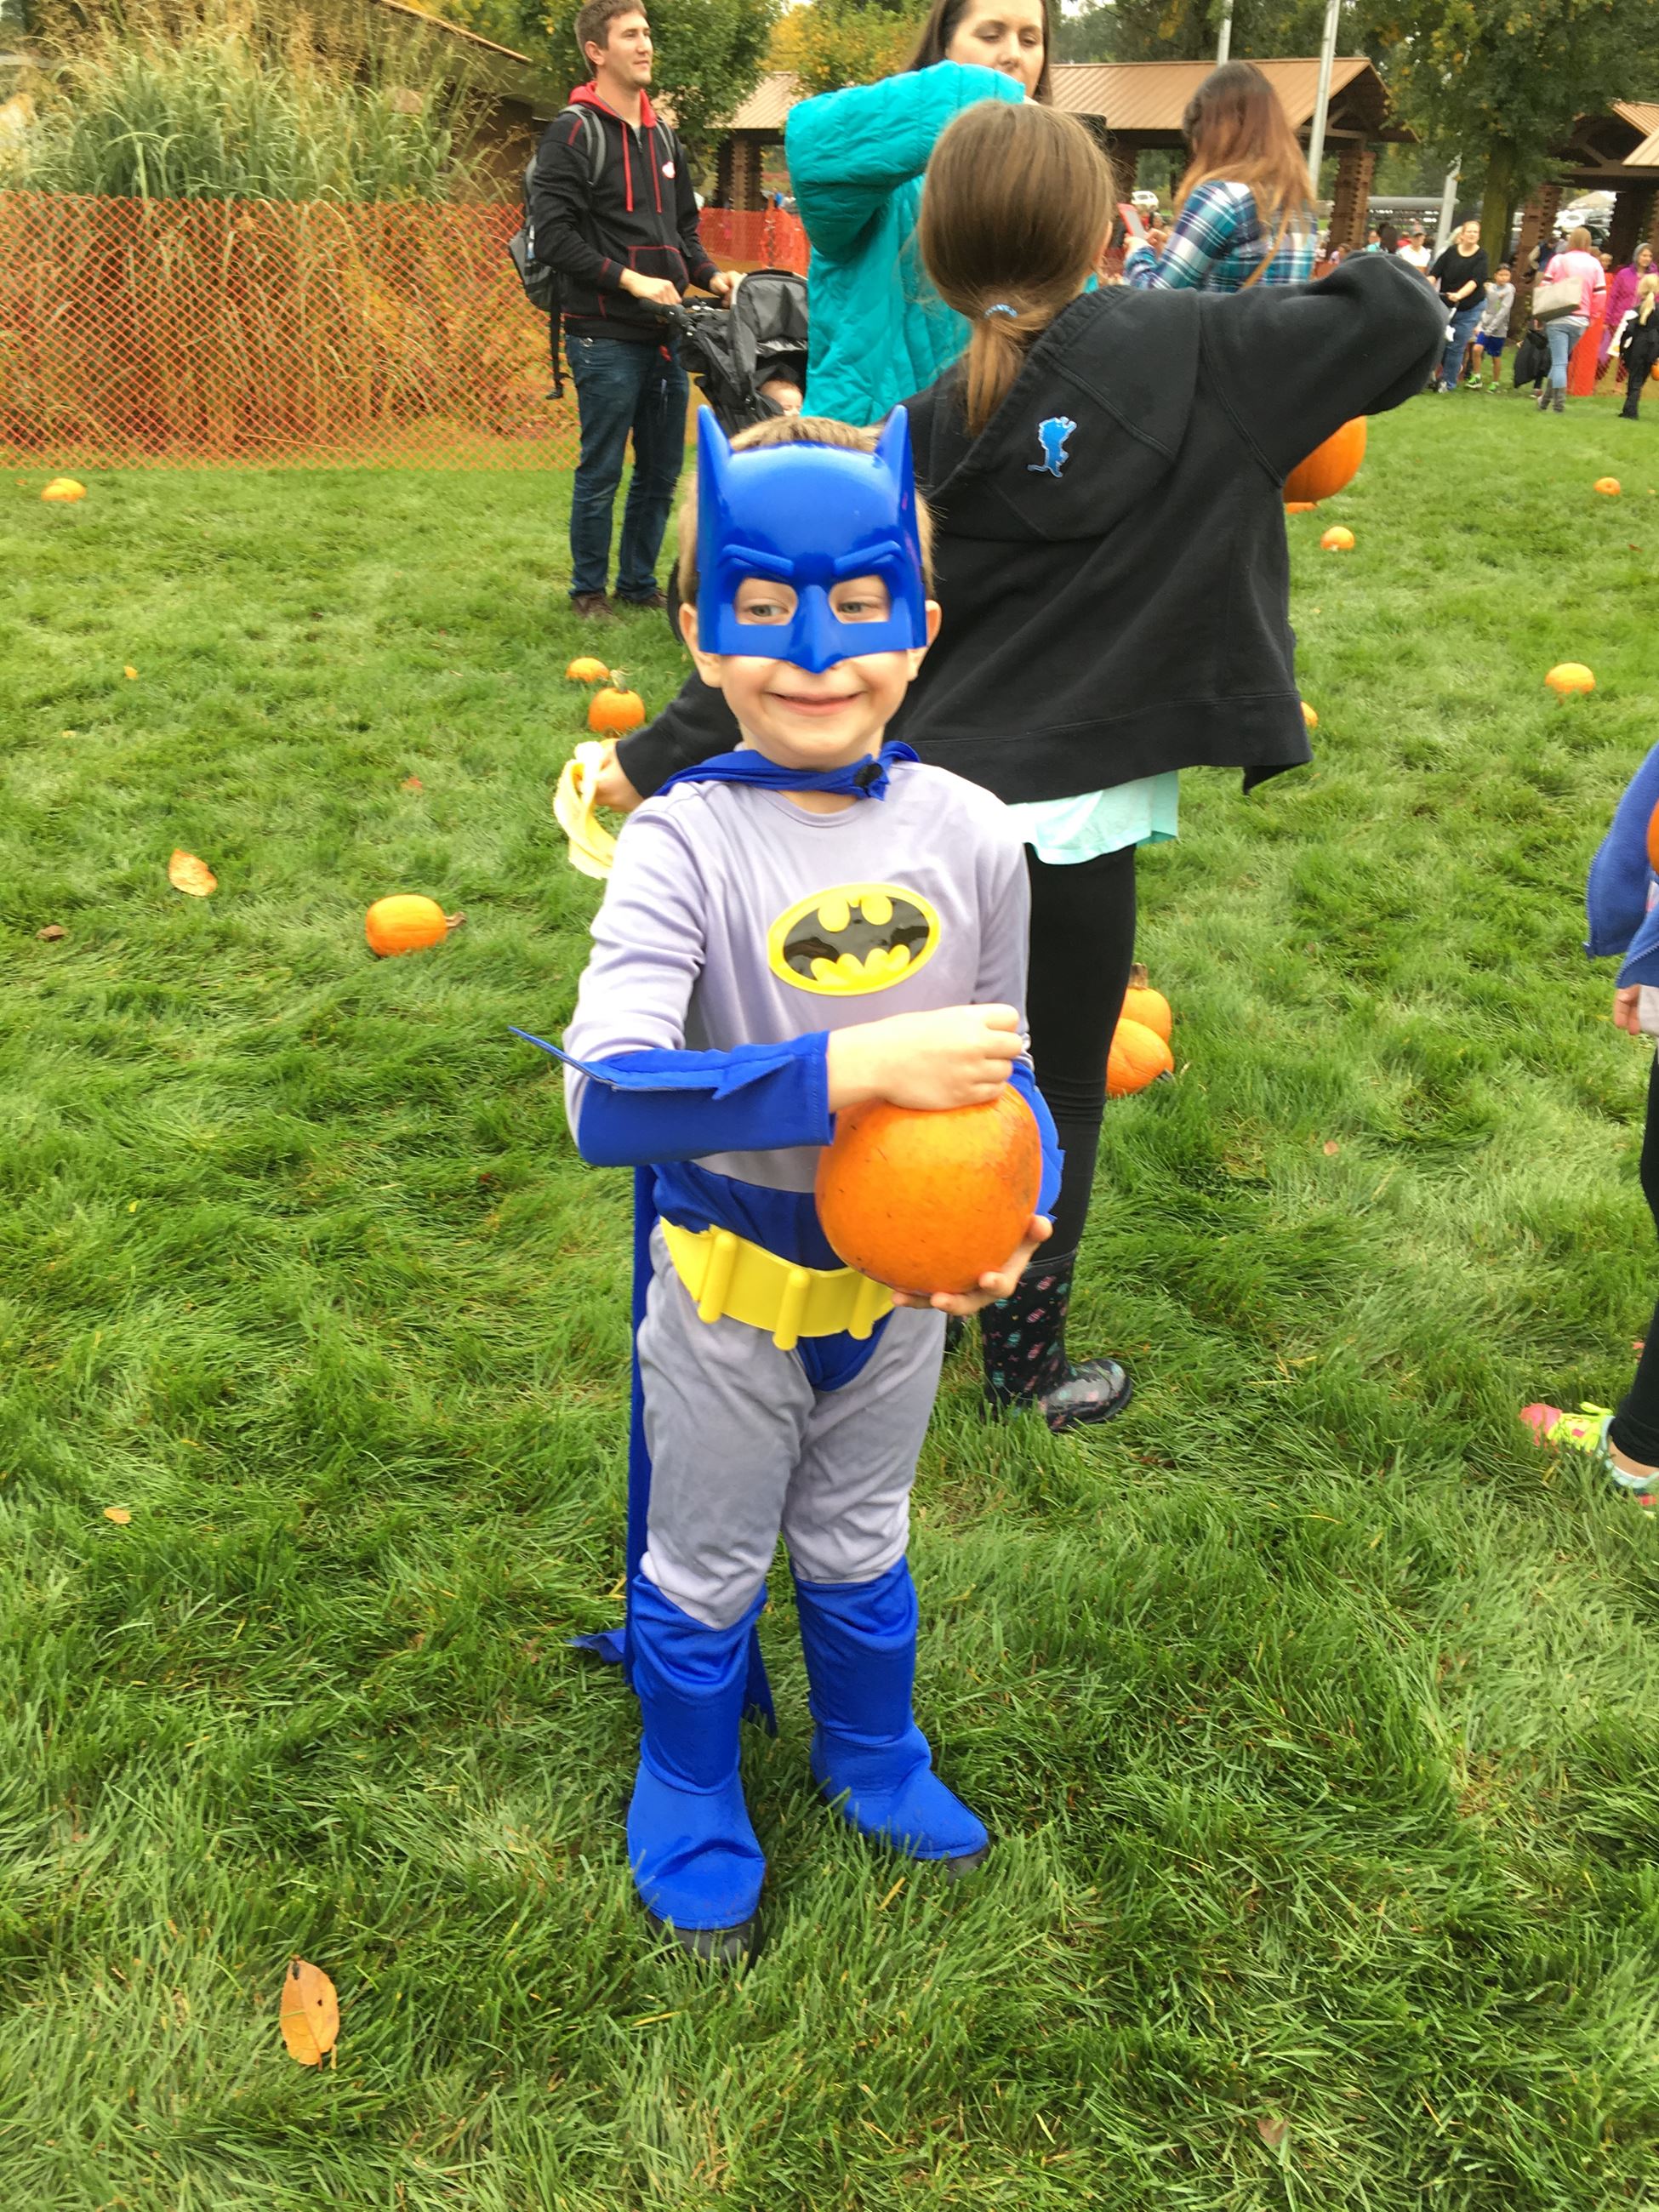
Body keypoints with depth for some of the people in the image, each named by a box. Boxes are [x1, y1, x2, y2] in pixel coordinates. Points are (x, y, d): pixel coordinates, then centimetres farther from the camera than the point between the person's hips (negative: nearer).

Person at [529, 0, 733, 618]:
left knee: (661, 471, 11)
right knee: (601, 473, 0)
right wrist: (629, 278, -18)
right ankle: (588, 588, 14)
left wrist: (708, 276, 5)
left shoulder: (662, 136, 17)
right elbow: (551, 234, -13)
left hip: (665, 333, 7)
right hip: (606, 337, -7)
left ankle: (639, 582, 24)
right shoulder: (575, 132, -5)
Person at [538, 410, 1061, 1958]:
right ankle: (688, 1799, 48)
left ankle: (868, 1755, 55)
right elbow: (607, 1093, -35)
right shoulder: (685, 843, -24)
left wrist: (1021, 1207, -16)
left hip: (899, 1282, 4)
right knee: (705, 1571, 20)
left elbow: (998, 1066, 2)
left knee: (860, 1548, 27)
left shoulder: (967, 834, -11)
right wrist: (855, 1068, -41)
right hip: (732, 1290, -3)